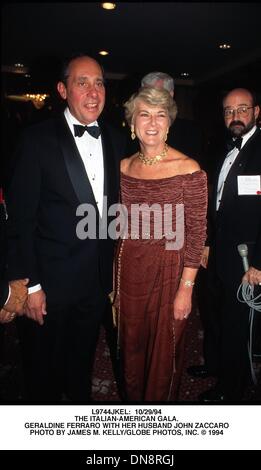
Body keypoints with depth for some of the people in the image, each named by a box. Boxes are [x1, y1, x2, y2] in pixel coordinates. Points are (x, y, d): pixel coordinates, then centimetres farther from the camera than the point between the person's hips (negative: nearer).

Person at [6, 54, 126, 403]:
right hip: (51, 280, -4)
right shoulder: (39, 139, -12)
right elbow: (21, 217, -13)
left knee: (83, 359, 25)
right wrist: (29, 284, -14)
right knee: (44, 368, 17)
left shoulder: (115, 140, 3)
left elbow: (116, 205, 7)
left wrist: (114, 269, 6)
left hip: (98, 278, 4)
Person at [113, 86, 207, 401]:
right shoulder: (124, 167, 2)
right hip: (129, 270, 4)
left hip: (170, 271, -4)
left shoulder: (189, 169, -12)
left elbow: (197, 232, -11)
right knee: (131, 348, 21)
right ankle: (132, 398, 49)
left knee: (164, 349, 14)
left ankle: (161, 399, 44)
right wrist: (114, 281, 8)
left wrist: (186, 288, -13)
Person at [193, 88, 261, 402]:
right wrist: (208, 242, 14)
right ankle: (214, 363, 45)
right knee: (215, 314, 22)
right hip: (219, 254, 8)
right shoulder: (229, 150, 11)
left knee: (236, 325, 9)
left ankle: (231, 388, 31)